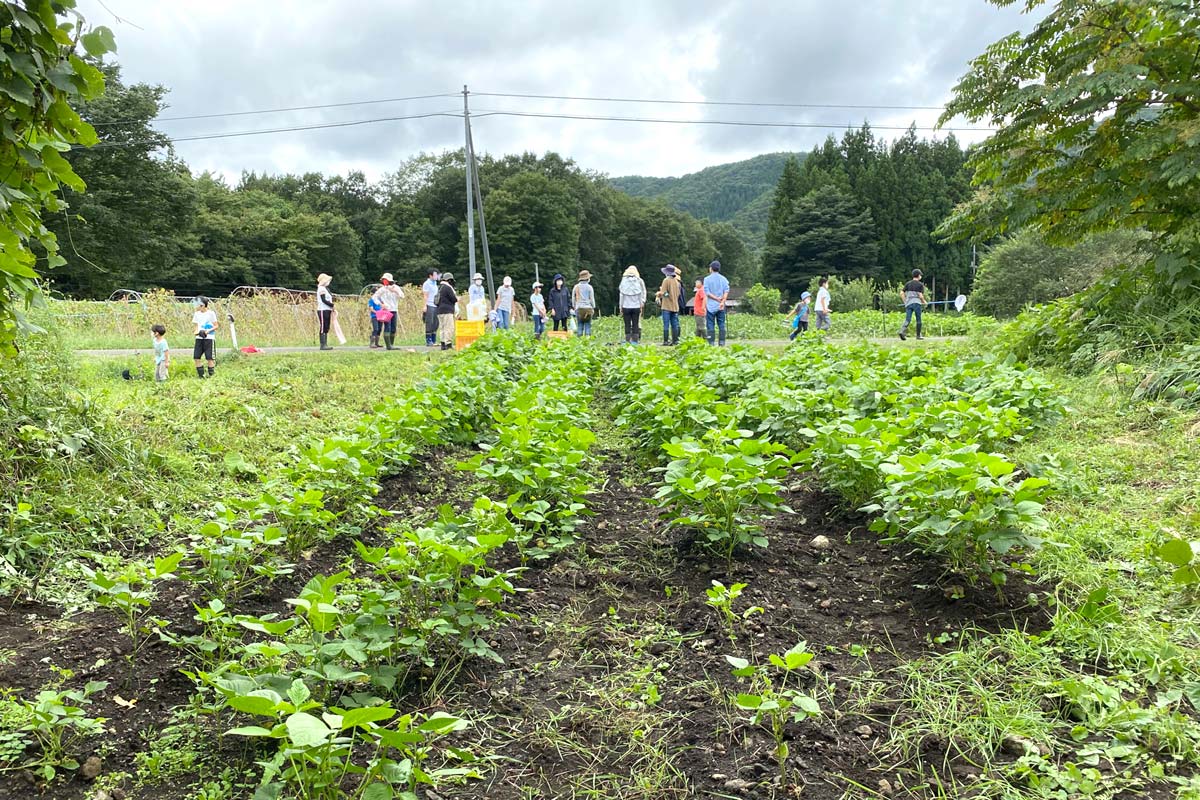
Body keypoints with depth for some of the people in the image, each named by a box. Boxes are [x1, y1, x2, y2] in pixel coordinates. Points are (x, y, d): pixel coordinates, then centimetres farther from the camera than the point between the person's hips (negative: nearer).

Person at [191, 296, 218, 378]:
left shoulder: (211, 313, -4)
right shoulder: (197, 314, 11)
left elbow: (216, 326, -2)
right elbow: (196, 325, 19)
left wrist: (209, 330, -18)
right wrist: (197, 332, -2)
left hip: (209, 338, -5)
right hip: (199, 338, 5)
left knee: (209, 358, -3)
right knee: (196, 357, 0)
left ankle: (211, 375, 7)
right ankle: (200, 375, 10)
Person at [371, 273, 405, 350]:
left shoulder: (396, 288, 7)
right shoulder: (382, 289, -3)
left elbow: (402, 296, 0)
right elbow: (374, 297, -1)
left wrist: (396, 292, -14)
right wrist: (380, 304, -11)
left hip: (394, 311, 4)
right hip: (386, 310, -4)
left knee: (393, 329, 7)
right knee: (387, 328, -10)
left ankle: (391, 344, 17)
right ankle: (388, 345, -11)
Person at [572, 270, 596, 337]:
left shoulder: (576, 287, 6)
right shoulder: (589, 287, -3)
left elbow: (573, 298, 9)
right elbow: (592, 298, -1)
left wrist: (574, 307, 18)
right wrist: (593, 308, 9)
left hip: (579, 308, 2)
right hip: (588, 308, -2)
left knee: (579, 326, 2)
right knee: (588, 325, -1)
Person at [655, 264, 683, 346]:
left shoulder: (666, 280, -10)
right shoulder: (677, 281, 10)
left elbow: (663, 293, -14)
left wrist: (659, 294, 6)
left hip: (667, 306, -6)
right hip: (675, 306, 6)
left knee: (666, 325, -5)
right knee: (674, 324, 8)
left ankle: (666, 341, -6)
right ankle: (675, 340, 7)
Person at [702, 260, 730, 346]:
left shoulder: (707, 279, -2)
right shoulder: (724, 279, 8)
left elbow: (707, 293, -9)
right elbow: (726, 292, -3)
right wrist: (722, 301, -11)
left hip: (711, 306, -3)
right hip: (721, 306, 3)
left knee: (710, 326, -1)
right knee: (721, 325, 6)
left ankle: (712, 343, -4)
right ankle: (722, 343, 3)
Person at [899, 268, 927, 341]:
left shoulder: (908, 283, 11)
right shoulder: (920, 284, 0)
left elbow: (901, 293, 5)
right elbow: (920, 296, -8)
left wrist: (905, 302, 13)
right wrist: (924, 302, 10)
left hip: (908, 303, 3)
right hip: (917, 303, -3)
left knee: (907, 319, -2)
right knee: (918, 320, 9)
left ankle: (902, 331, -25)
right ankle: (918, 335, 14)